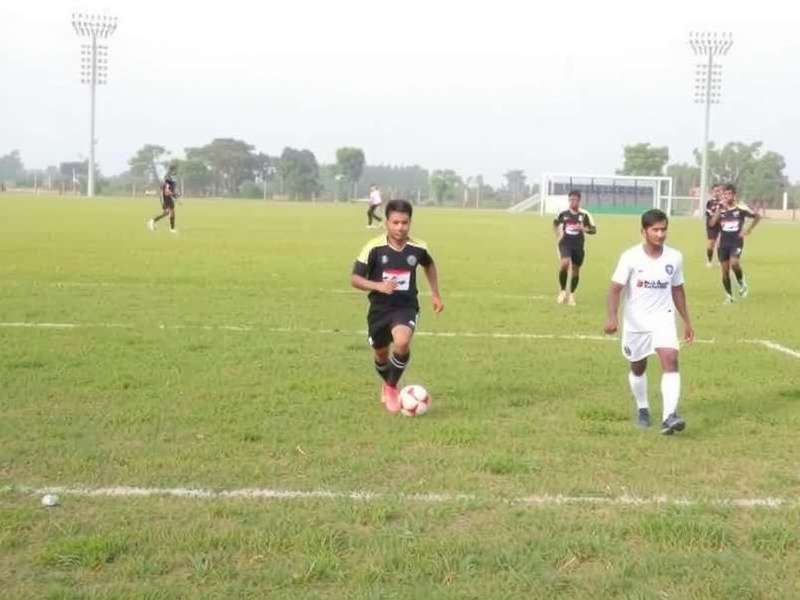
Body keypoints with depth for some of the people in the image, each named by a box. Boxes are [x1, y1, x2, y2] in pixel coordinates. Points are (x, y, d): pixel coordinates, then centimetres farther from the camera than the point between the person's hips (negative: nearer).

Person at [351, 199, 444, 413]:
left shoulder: (418, 248, -8)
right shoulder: (374, 248, -15)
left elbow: (429, 265, 16)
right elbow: (354, 279, -12)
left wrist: (436, 294, 16)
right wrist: (379, 286, -28)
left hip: (406, 307, -1)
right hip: (380, 308, 1)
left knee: (402, 343, -29)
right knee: (382, 354, 16)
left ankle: (392, 387, -5)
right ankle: (387, 384, 50)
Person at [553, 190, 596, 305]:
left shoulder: (584, 215, -6)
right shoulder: (563, 213, -1)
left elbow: (593, 230, -4)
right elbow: (555, 223, 20)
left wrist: (583, 228, -22)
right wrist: (558, 236, 10)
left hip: (578, 245, 1)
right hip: (565, 243, -1)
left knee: (576, 270, 10)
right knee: (564, 264, -25)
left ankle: (571, 294, 30)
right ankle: (563, 291, -5)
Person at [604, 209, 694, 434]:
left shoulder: (675, 257, -3)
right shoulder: (630, 257, -13)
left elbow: (677, 289, 10)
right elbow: (615, 288, -14)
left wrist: (687, 322, 14)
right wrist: (612, 317, -28)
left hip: (663, 319, 1)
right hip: (635, 322, -1)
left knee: (671, 361, -20)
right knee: (638, 368, 14)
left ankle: (669, 416, -26)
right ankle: (643, 409, 38)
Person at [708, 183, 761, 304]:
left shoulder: (741, 208, -6)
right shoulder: (720, 208, 2)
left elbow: (757, 217, 6)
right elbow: (712, 223, -11)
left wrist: (748, 230, -1)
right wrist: (720, 209, -15)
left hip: (737, 242, -3)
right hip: (723, 243, 3)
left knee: (734, 263, -28)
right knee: (725, 270, 5)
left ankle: (742, 284, 0)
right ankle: (729, 296, 18)